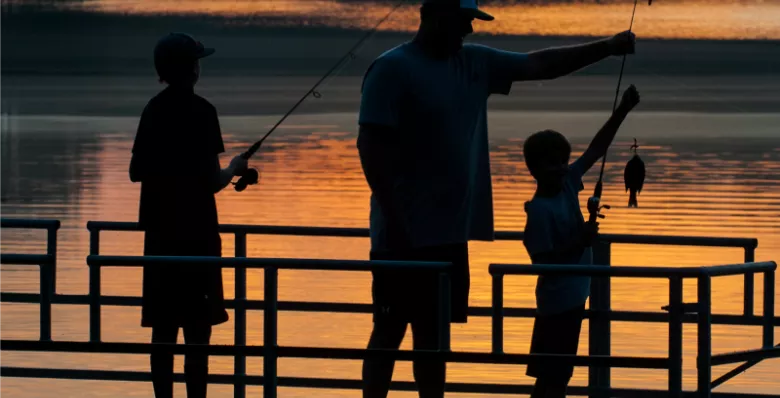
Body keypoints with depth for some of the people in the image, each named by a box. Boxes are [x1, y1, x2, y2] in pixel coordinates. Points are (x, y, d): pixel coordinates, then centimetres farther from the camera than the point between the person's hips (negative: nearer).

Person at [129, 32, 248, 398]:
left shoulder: (153, 110, 7)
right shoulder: (200, 111, -11)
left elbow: (136, 172, 12)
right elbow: (212, 181, -15)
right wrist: (234, 169, 5)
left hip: (159, 230, 6)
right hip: (196, 230, -6)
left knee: (163, 326, 8)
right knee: (197, 328, -4)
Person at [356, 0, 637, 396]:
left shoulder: (474, 63, 11)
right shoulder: (391, 69, -10)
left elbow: (539, 64, 16)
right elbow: (370, 146, -15)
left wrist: (607, 47, 7)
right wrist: (394, 220, -20)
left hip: (449, 233, 7)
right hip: (404, 234, -7)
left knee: (434, 333, 10)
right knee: (389, 332, -4)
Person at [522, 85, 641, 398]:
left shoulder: (568, 184, 4)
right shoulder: (539, 209, -19)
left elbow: (596, 149, 8)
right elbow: (541, 261, -21)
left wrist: (623, 111, 2)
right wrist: (579, 242, -27)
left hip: (573, 296, 9)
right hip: (556, 300, -9)